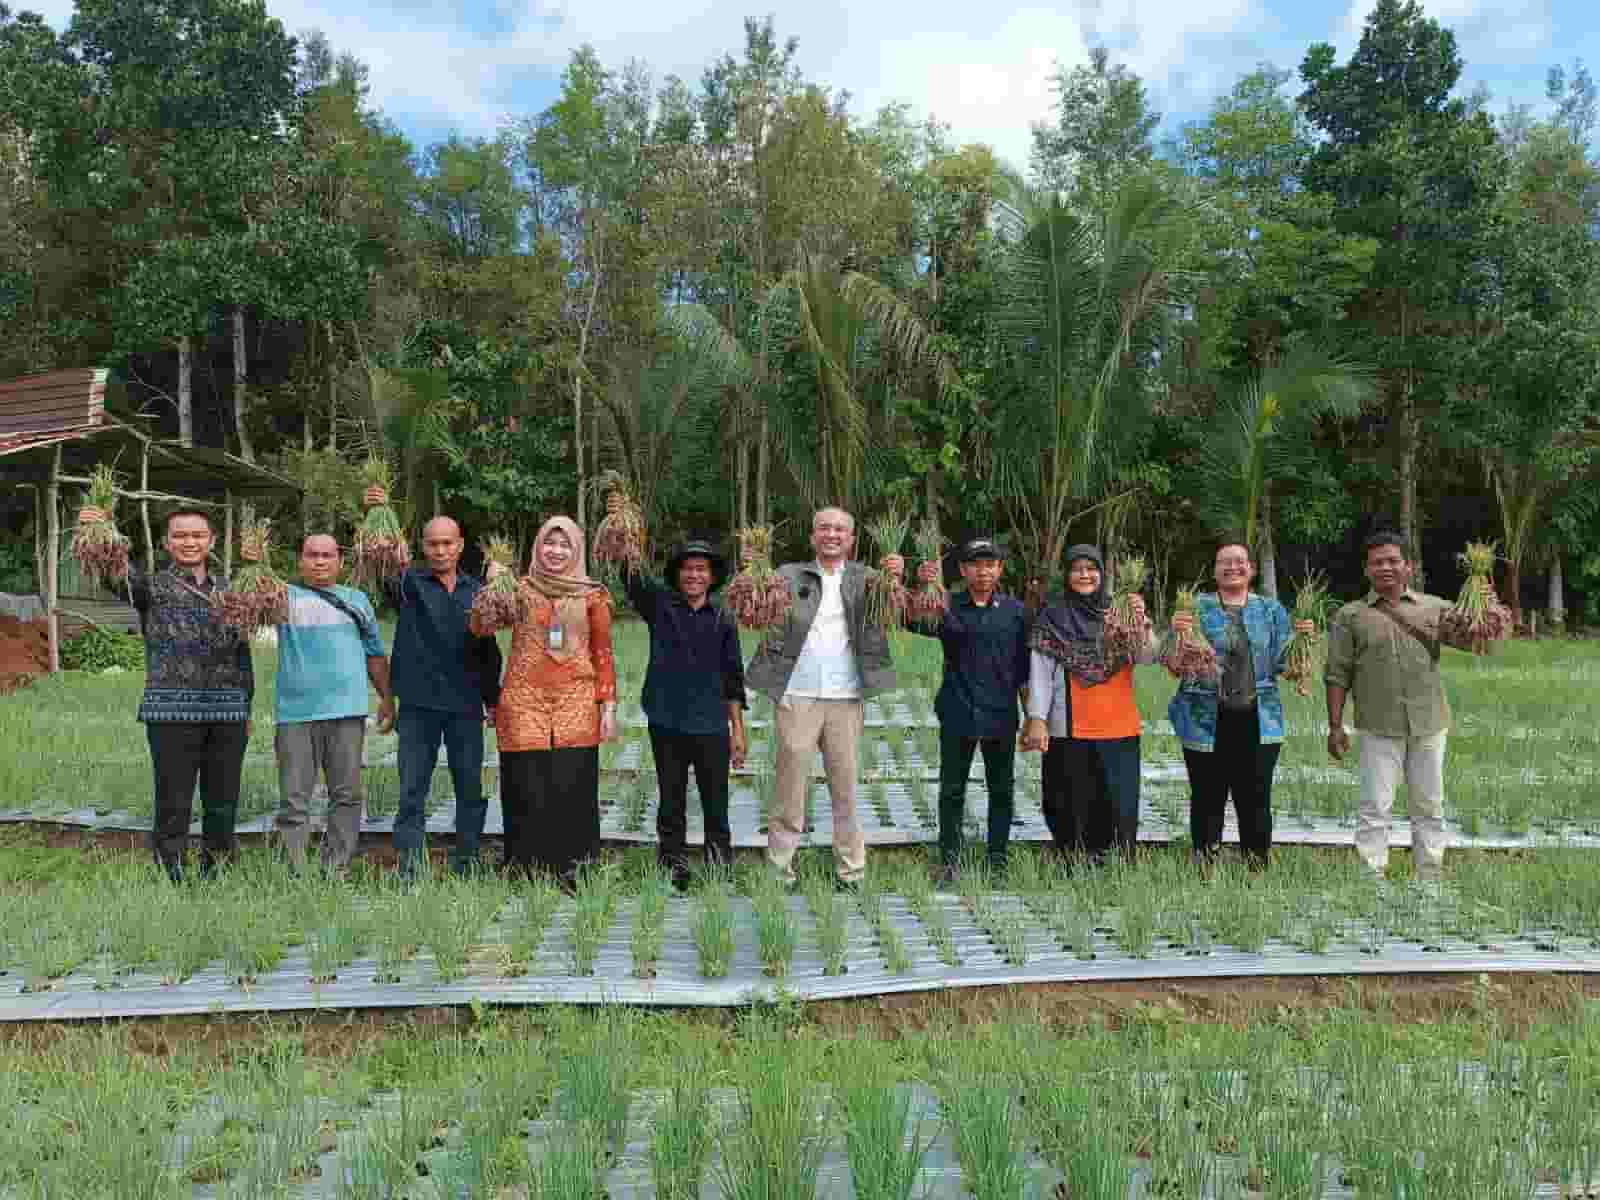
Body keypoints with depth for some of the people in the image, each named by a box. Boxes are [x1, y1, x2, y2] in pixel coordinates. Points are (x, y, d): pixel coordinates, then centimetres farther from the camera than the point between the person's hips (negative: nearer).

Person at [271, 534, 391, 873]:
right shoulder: (286, 596, 10)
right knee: (294, 799, 0)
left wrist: (386, 697, 14)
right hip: (297, 712, -2)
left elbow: (374, 654, 20)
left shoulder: (357, 600, 17)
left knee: (346, 795, 3)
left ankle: (336, 869, 11)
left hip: (347, 709, 2)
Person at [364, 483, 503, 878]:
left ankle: (466, 864, 19)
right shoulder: (410, 584, 3)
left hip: (466, 706, 2)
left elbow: (489, 650, 12)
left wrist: (492, 701, 11)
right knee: (412, 790, 1)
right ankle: (409, 868, 6)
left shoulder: (476, 590, 8)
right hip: (419, 704, -2)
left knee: (471, 788, 8)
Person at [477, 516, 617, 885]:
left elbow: (603, 653, 9)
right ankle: (526, 873, 14)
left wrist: (608, 705, 3)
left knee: (572, 790, -1)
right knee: (527, 791, 2)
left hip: (576, 704, 0)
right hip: (524, 700, 0)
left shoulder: (592, 595, 8)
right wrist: (493, 585, -15)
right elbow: (479, 627, -4)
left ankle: (566, 874, 11)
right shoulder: (520, 589, 8)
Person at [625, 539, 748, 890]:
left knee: (716, 805, 7)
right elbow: (631, 575, -9)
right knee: (671, 803, 9)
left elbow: (733, 680, 8)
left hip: (711, 727, 0)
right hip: (667, 724, 0)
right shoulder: (660, 605, 5)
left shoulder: (723, 622, 6)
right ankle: (674, 866, 21)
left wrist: (738, 730, 5)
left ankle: (720, 869, 19)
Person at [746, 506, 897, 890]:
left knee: (846, 788, 8)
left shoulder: (865, 579, 9)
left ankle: (851, 872, 16)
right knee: (789, 788, 4)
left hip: (846, 699, 1)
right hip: (797, 697, -1)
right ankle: (778, 869, 12)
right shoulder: (789, 576, 7)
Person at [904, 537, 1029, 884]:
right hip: (958, 715, -1)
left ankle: (997, 861, 23)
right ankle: (950, 862, 16)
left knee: (1002, 790, 10)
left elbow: (1025, 661, 6)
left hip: (1002, 715, 1)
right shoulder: (948, 607, -1)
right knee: (952, 790, 5)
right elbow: (915, 623, -17)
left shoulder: (1015, 610, 3)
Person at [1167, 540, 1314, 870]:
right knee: (1207, 802, 5)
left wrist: (1300, 638, -11)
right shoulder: (1196, 608, 4)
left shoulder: (1271, 610, 10)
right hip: (1205, 722, -1)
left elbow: (1281, 662, 7)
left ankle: (1258, 867, 17)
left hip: (1258, 722, 1)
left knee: (1256, 802, 4)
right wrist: (1176, 633, -20)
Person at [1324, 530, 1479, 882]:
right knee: (1375, 809, 0)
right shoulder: (1350, 616, 2)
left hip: (1429, 725, 2)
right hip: (1379, 729, -2)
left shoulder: (1435, 608, 7)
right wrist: (1335, 726, -4)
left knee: (1429, 807, 12)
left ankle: (1430, 881, 23)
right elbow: (1337, 674, 1)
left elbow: (1469, 639, -5)